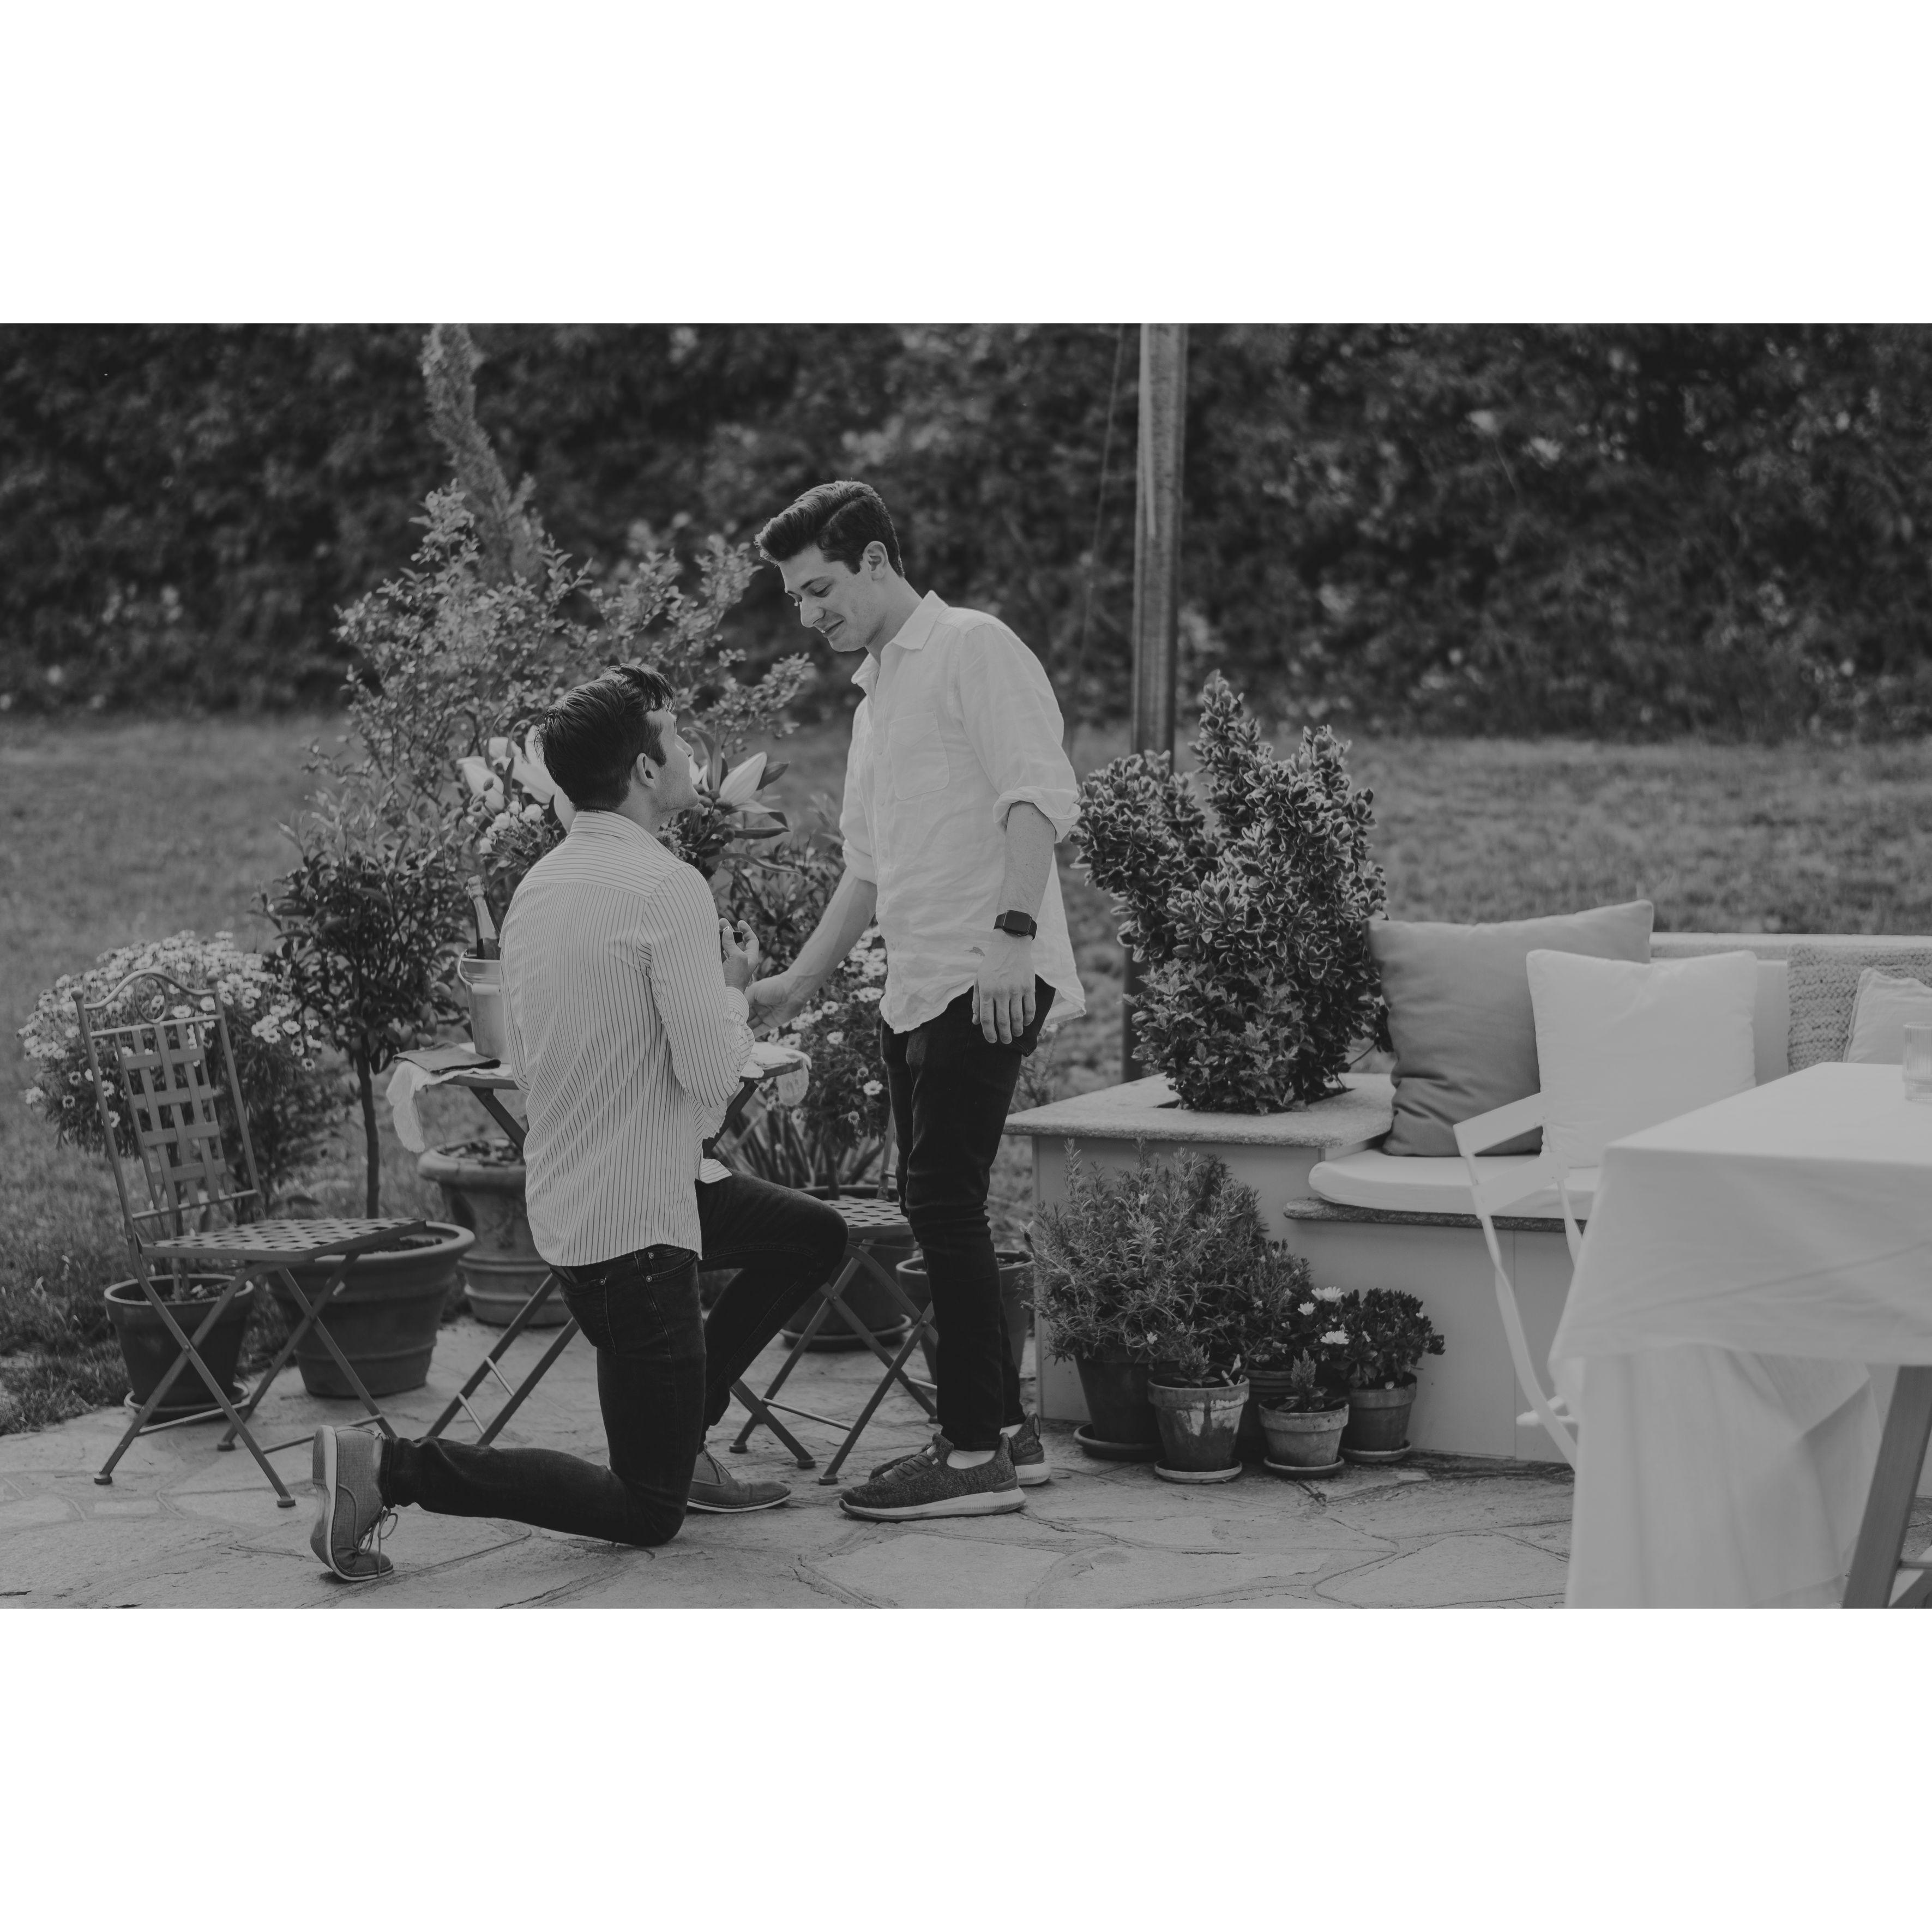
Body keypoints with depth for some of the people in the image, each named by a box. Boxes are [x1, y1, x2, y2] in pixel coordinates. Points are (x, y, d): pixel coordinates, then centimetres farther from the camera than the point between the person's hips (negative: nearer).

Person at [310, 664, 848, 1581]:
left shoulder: (536, 887, 7)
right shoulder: (667, 889, -20)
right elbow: (711, 1072, -22)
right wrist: (732, 988, -2)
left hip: (561, 1203, 9)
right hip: (634, 1226, -9)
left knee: (813, 1236, 26)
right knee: (645, 1515, 0)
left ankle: (681, 1437, 27)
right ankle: (389, 1469, -10)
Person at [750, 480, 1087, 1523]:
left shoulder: (973, 648, -5)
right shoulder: (875, 691, 23)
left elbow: (1041, 794, -17)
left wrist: (1015, 932, -26)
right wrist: (802, 978, 27)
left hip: (985, 983, -9)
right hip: (914, 987, 9)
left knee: (942, 1201, -11)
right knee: (935, 1204, 10)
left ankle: (975, 1455, -6)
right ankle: (1003, 1427, 19)